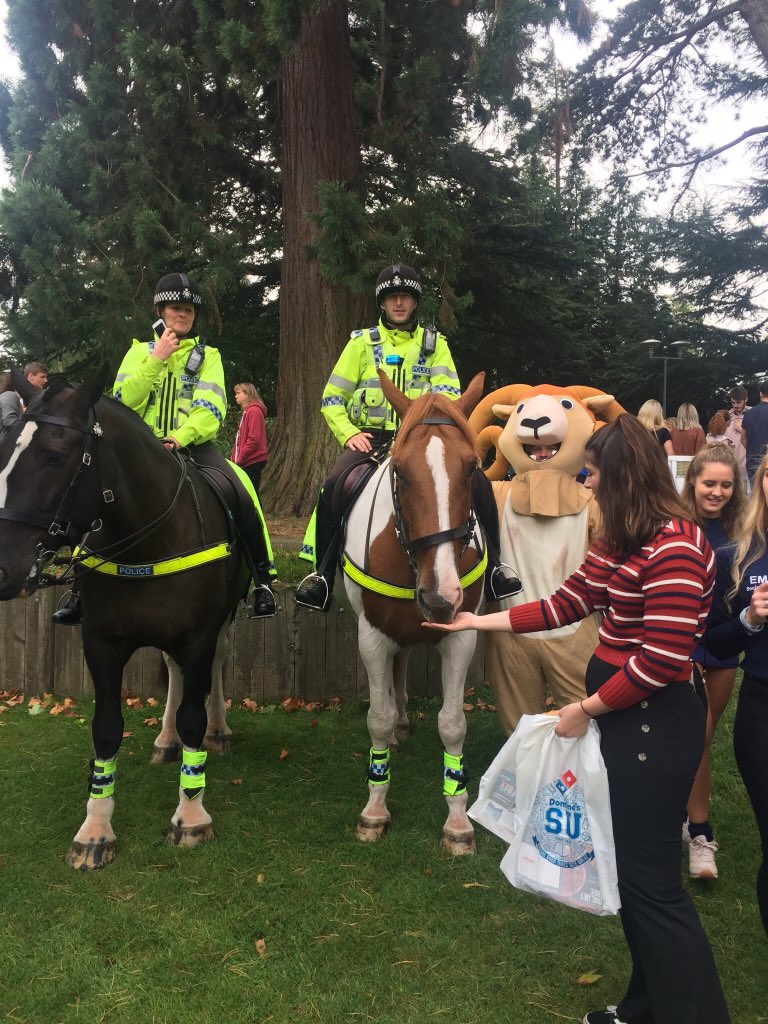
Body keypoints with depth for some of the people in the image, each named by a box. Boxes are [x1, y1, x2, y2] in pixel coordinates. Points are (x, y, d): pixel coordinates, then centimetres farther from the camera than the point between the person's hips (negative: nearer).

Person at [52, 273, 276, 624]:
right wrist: (157, 360, -9)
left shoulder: (208, 355, 10)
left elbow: (211, 410, -5)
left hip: (193, 446, -1)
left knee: (243, 500, -25)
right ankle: (82, 586, -2)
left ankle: (263, 580, -10)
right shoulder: (140, 351, 14)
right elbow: (123, 401, -1)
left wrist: (180, 437, -22)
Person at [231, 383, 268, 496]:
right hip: (247, 462, 9)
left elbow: (254, 439, -19)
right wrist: (234, 457, 13)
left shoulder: (254, 411, -10)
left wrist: (240, 458, -15)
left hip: (252, 462, -9)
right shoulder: (246, 412, 19)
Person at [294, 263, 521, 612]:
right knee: (334, 485, -29)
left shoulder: (434, 343, 15)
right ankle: (322, 575, -15)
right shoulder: (362, 342, 13)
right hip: (371, 437, 0)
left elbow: (449, 394, 1)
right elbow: (332, 397, 10)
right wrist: (349, 433, -8)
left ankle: (492, 568, -8)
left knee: (477, 482, -22)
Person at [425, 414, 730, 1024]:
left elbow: (660, 660, -24)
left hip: (653, 722, -10)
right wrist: (477, 622, 14)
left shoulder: (676, 547, -21)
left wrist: (585, 709, -13)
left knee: (649, 878, 1)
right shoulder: (621, 541, 9)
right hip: (619, 715, 10)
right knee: (628, 863, 20)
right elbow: (565, 605, 12)